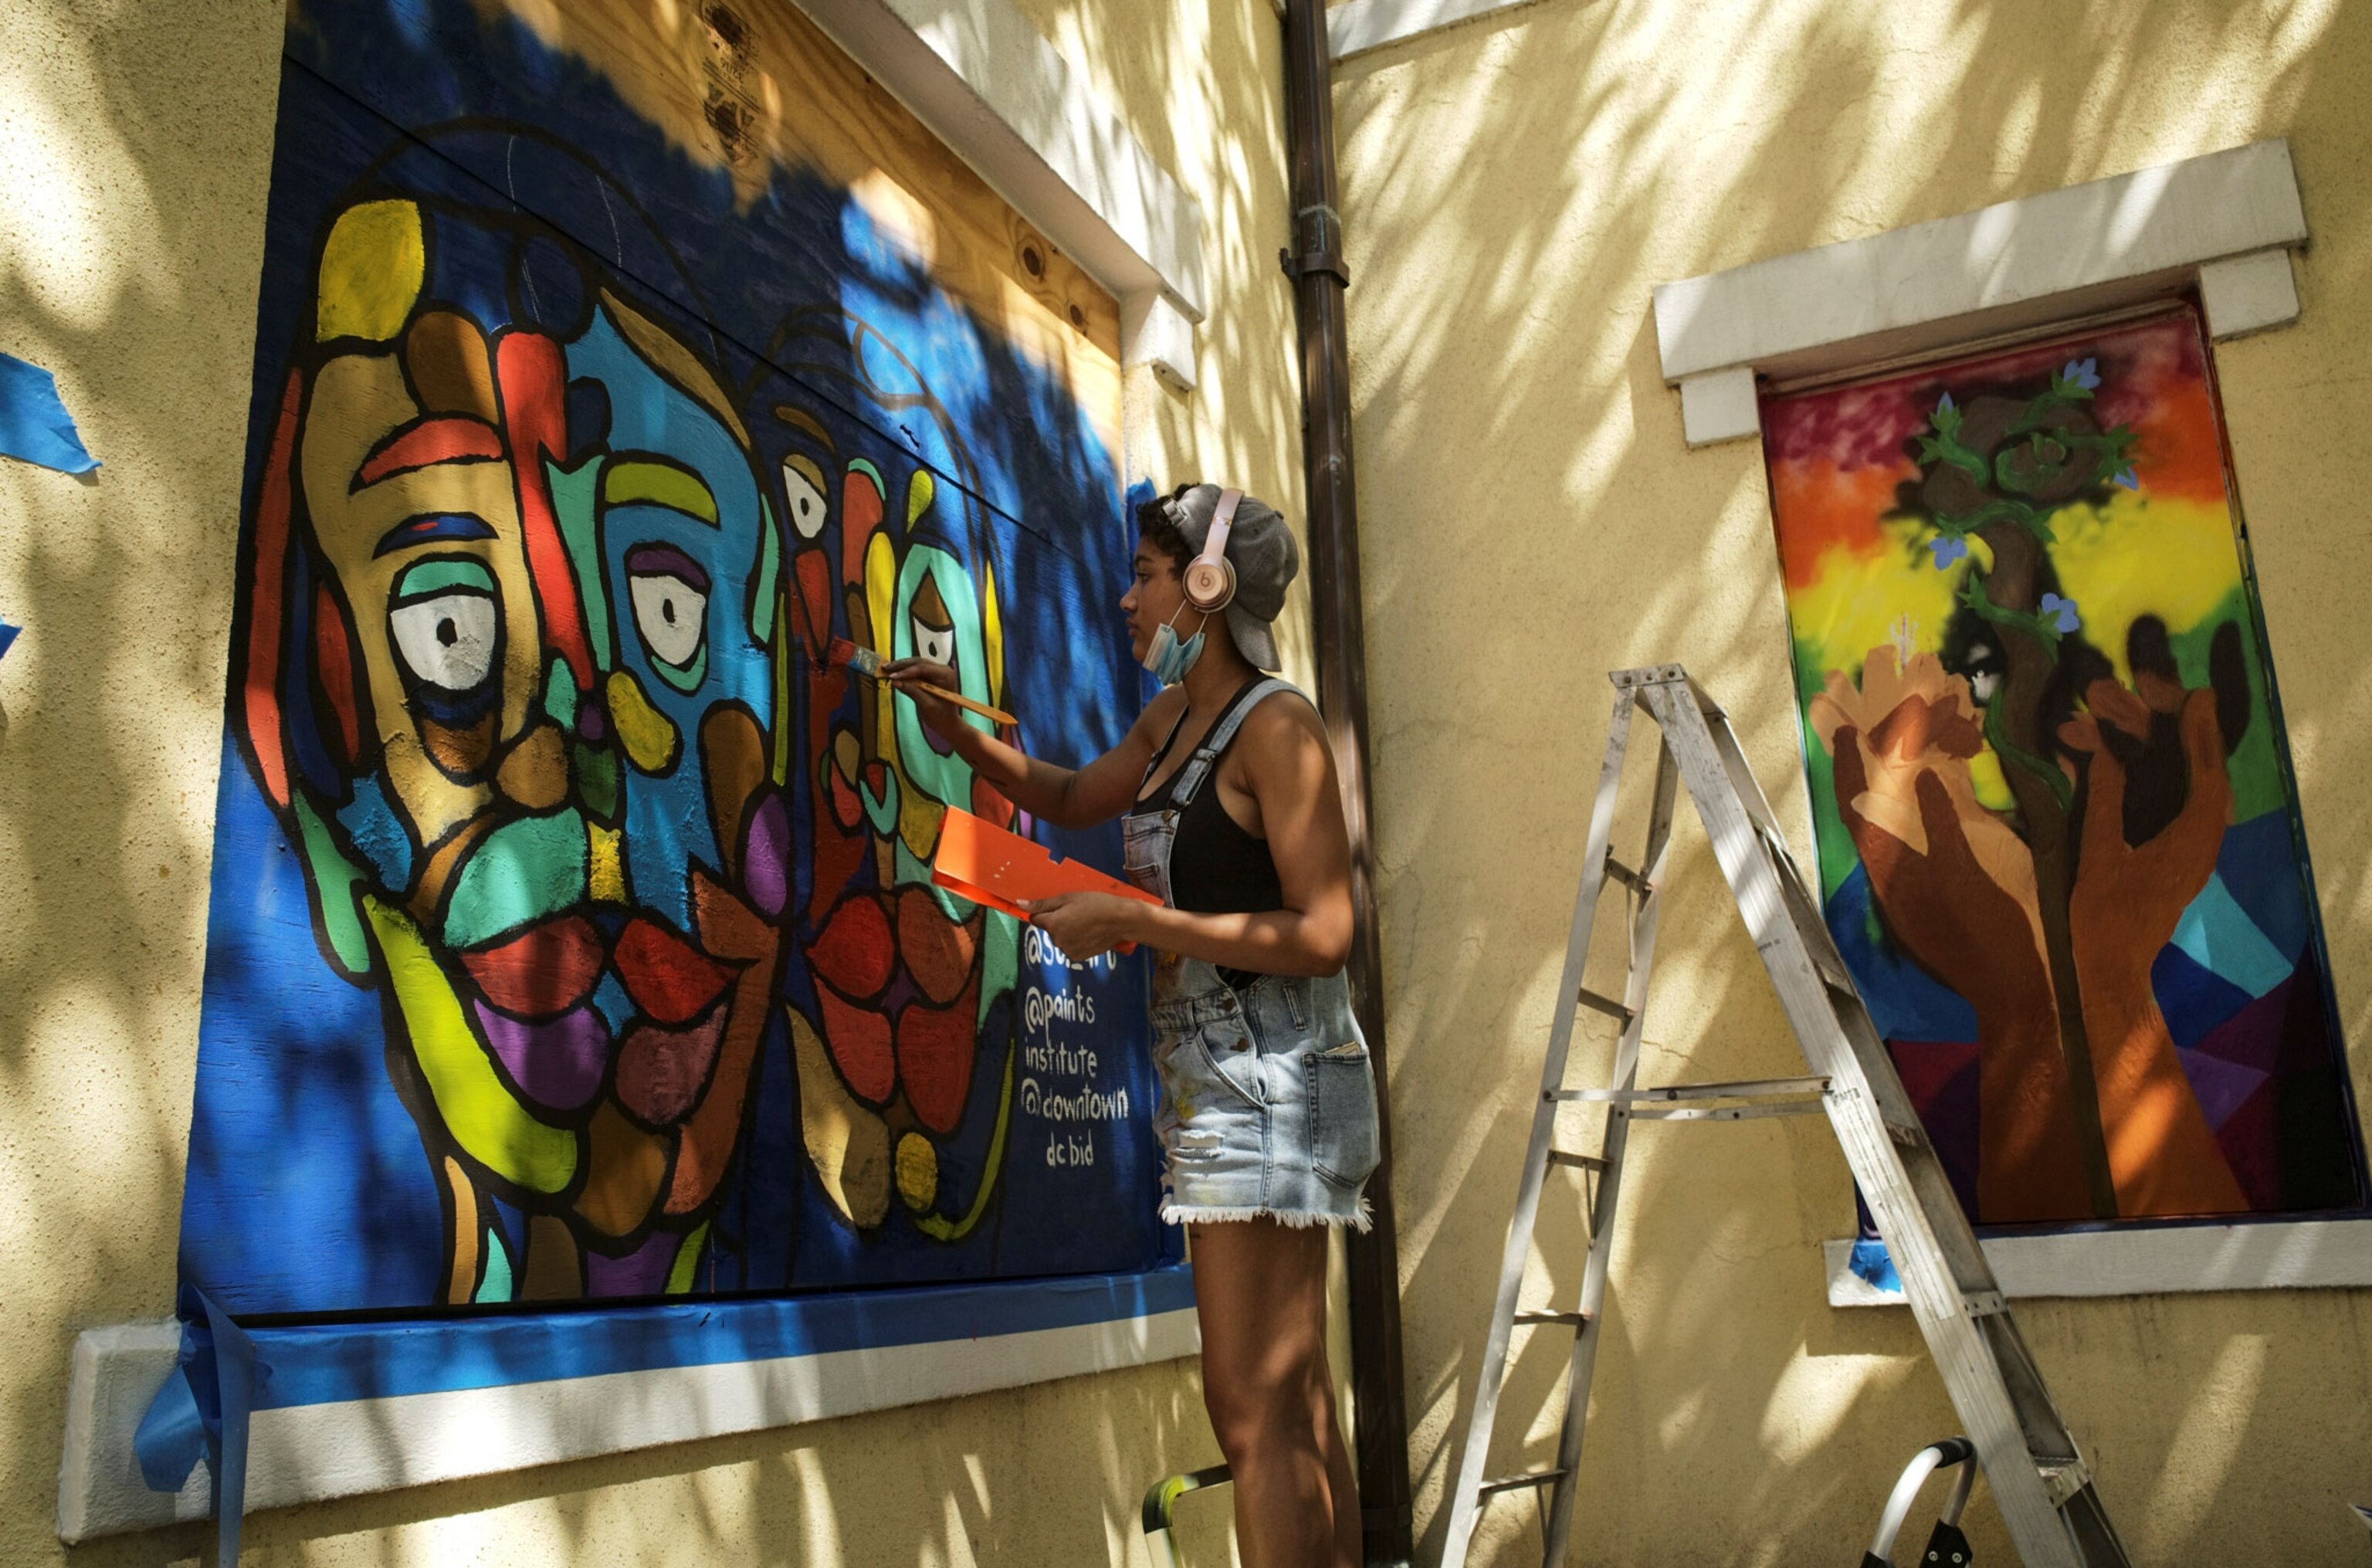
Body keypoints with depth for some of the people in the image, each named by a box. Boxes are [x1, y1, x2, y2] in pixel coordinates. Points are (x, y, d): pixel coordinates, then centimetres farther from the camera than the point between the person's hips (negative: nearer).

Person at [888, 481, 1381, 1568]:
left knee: (1255, 1416, -7)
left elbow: (1321, 937, -19)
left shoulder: (1275, 725, -12)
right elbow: (1070, 799, 31)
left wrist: (1133, 920, -18)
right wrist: (956, 731, 17)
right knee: (1298, 1411, 13)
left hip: (1270, 1073, -9)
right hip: (1210, 1070, 9)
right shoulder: (1172, 715, 13)